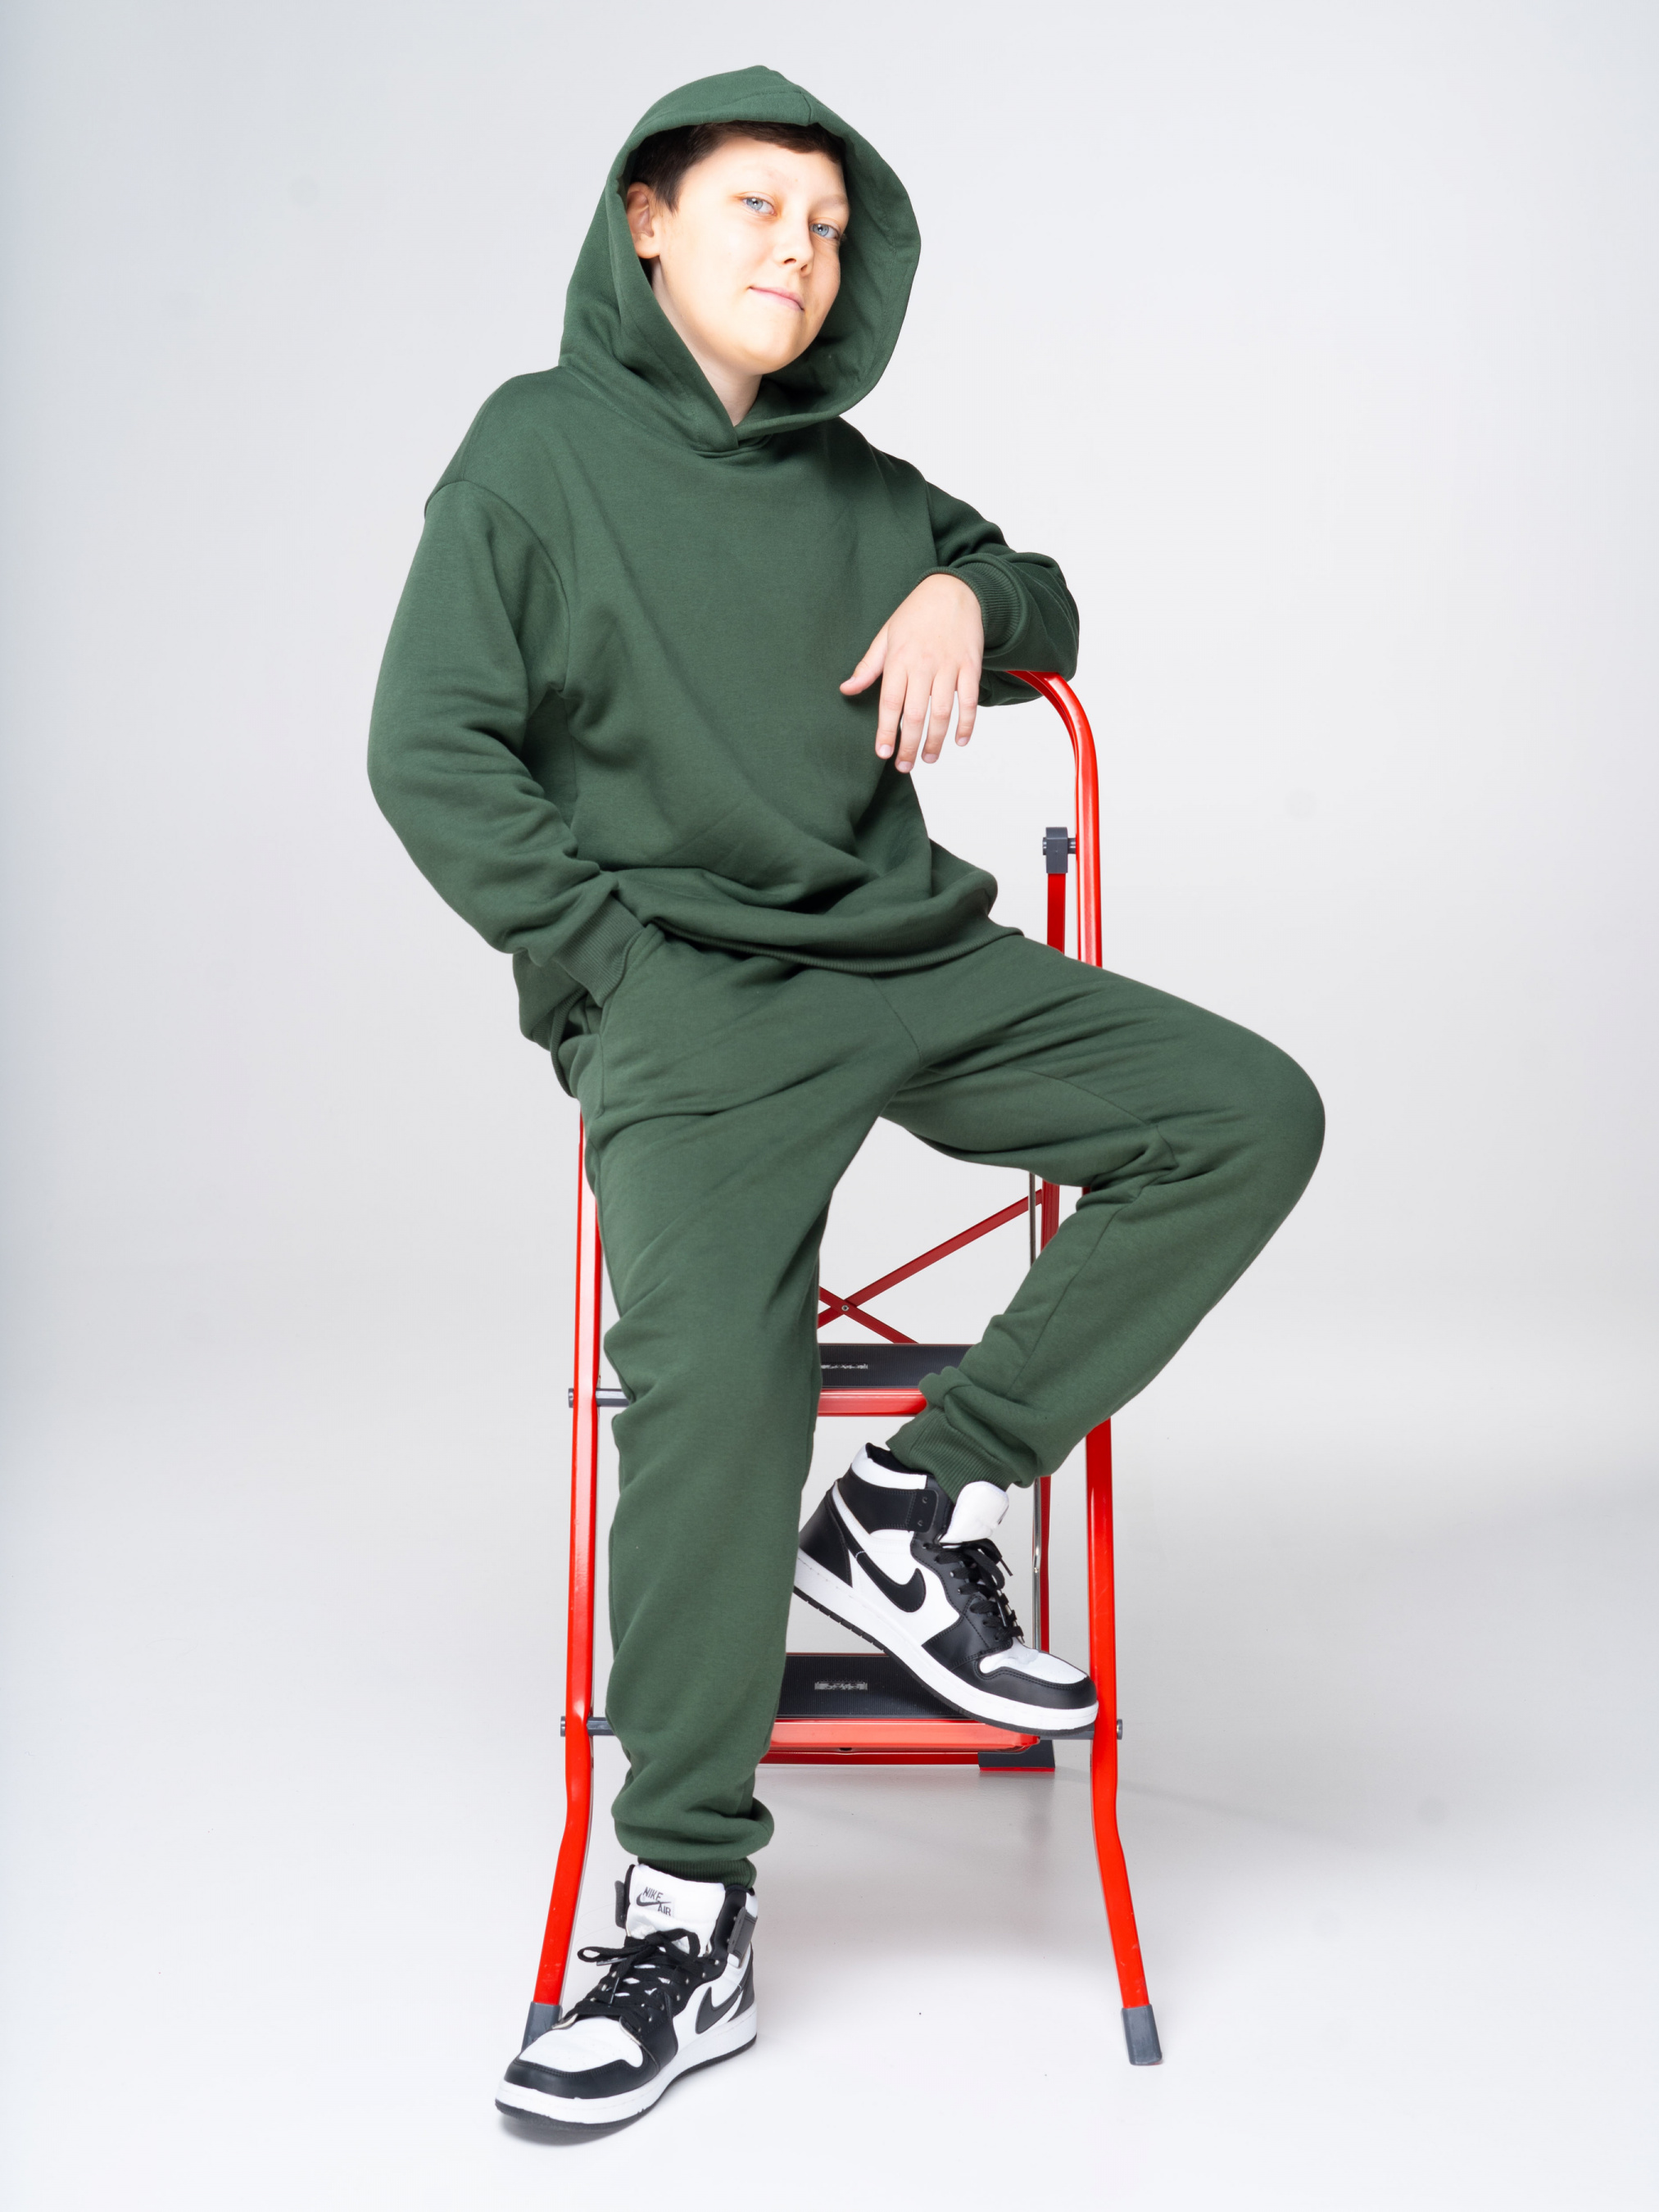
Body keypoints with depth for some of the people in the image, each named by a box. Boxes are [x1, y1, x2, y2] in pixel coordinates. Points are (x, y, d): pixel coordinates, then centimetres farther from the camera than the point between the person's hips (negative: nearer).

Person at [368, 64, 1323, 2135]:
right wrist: (611, 961, -8)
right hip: (681, 1001, -5)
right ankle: (686, 1910, -11)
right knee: (709, 1376, -26)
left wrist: (969, 595, 7)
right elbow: (432, 753, -1)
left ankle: (913, 1502, -8)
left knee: (1249, 1114, -12)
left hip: (915, 957, 6)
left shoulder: (861, 489, 19)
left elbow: (1045, 605, 32)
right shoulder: (538, 446, 6)